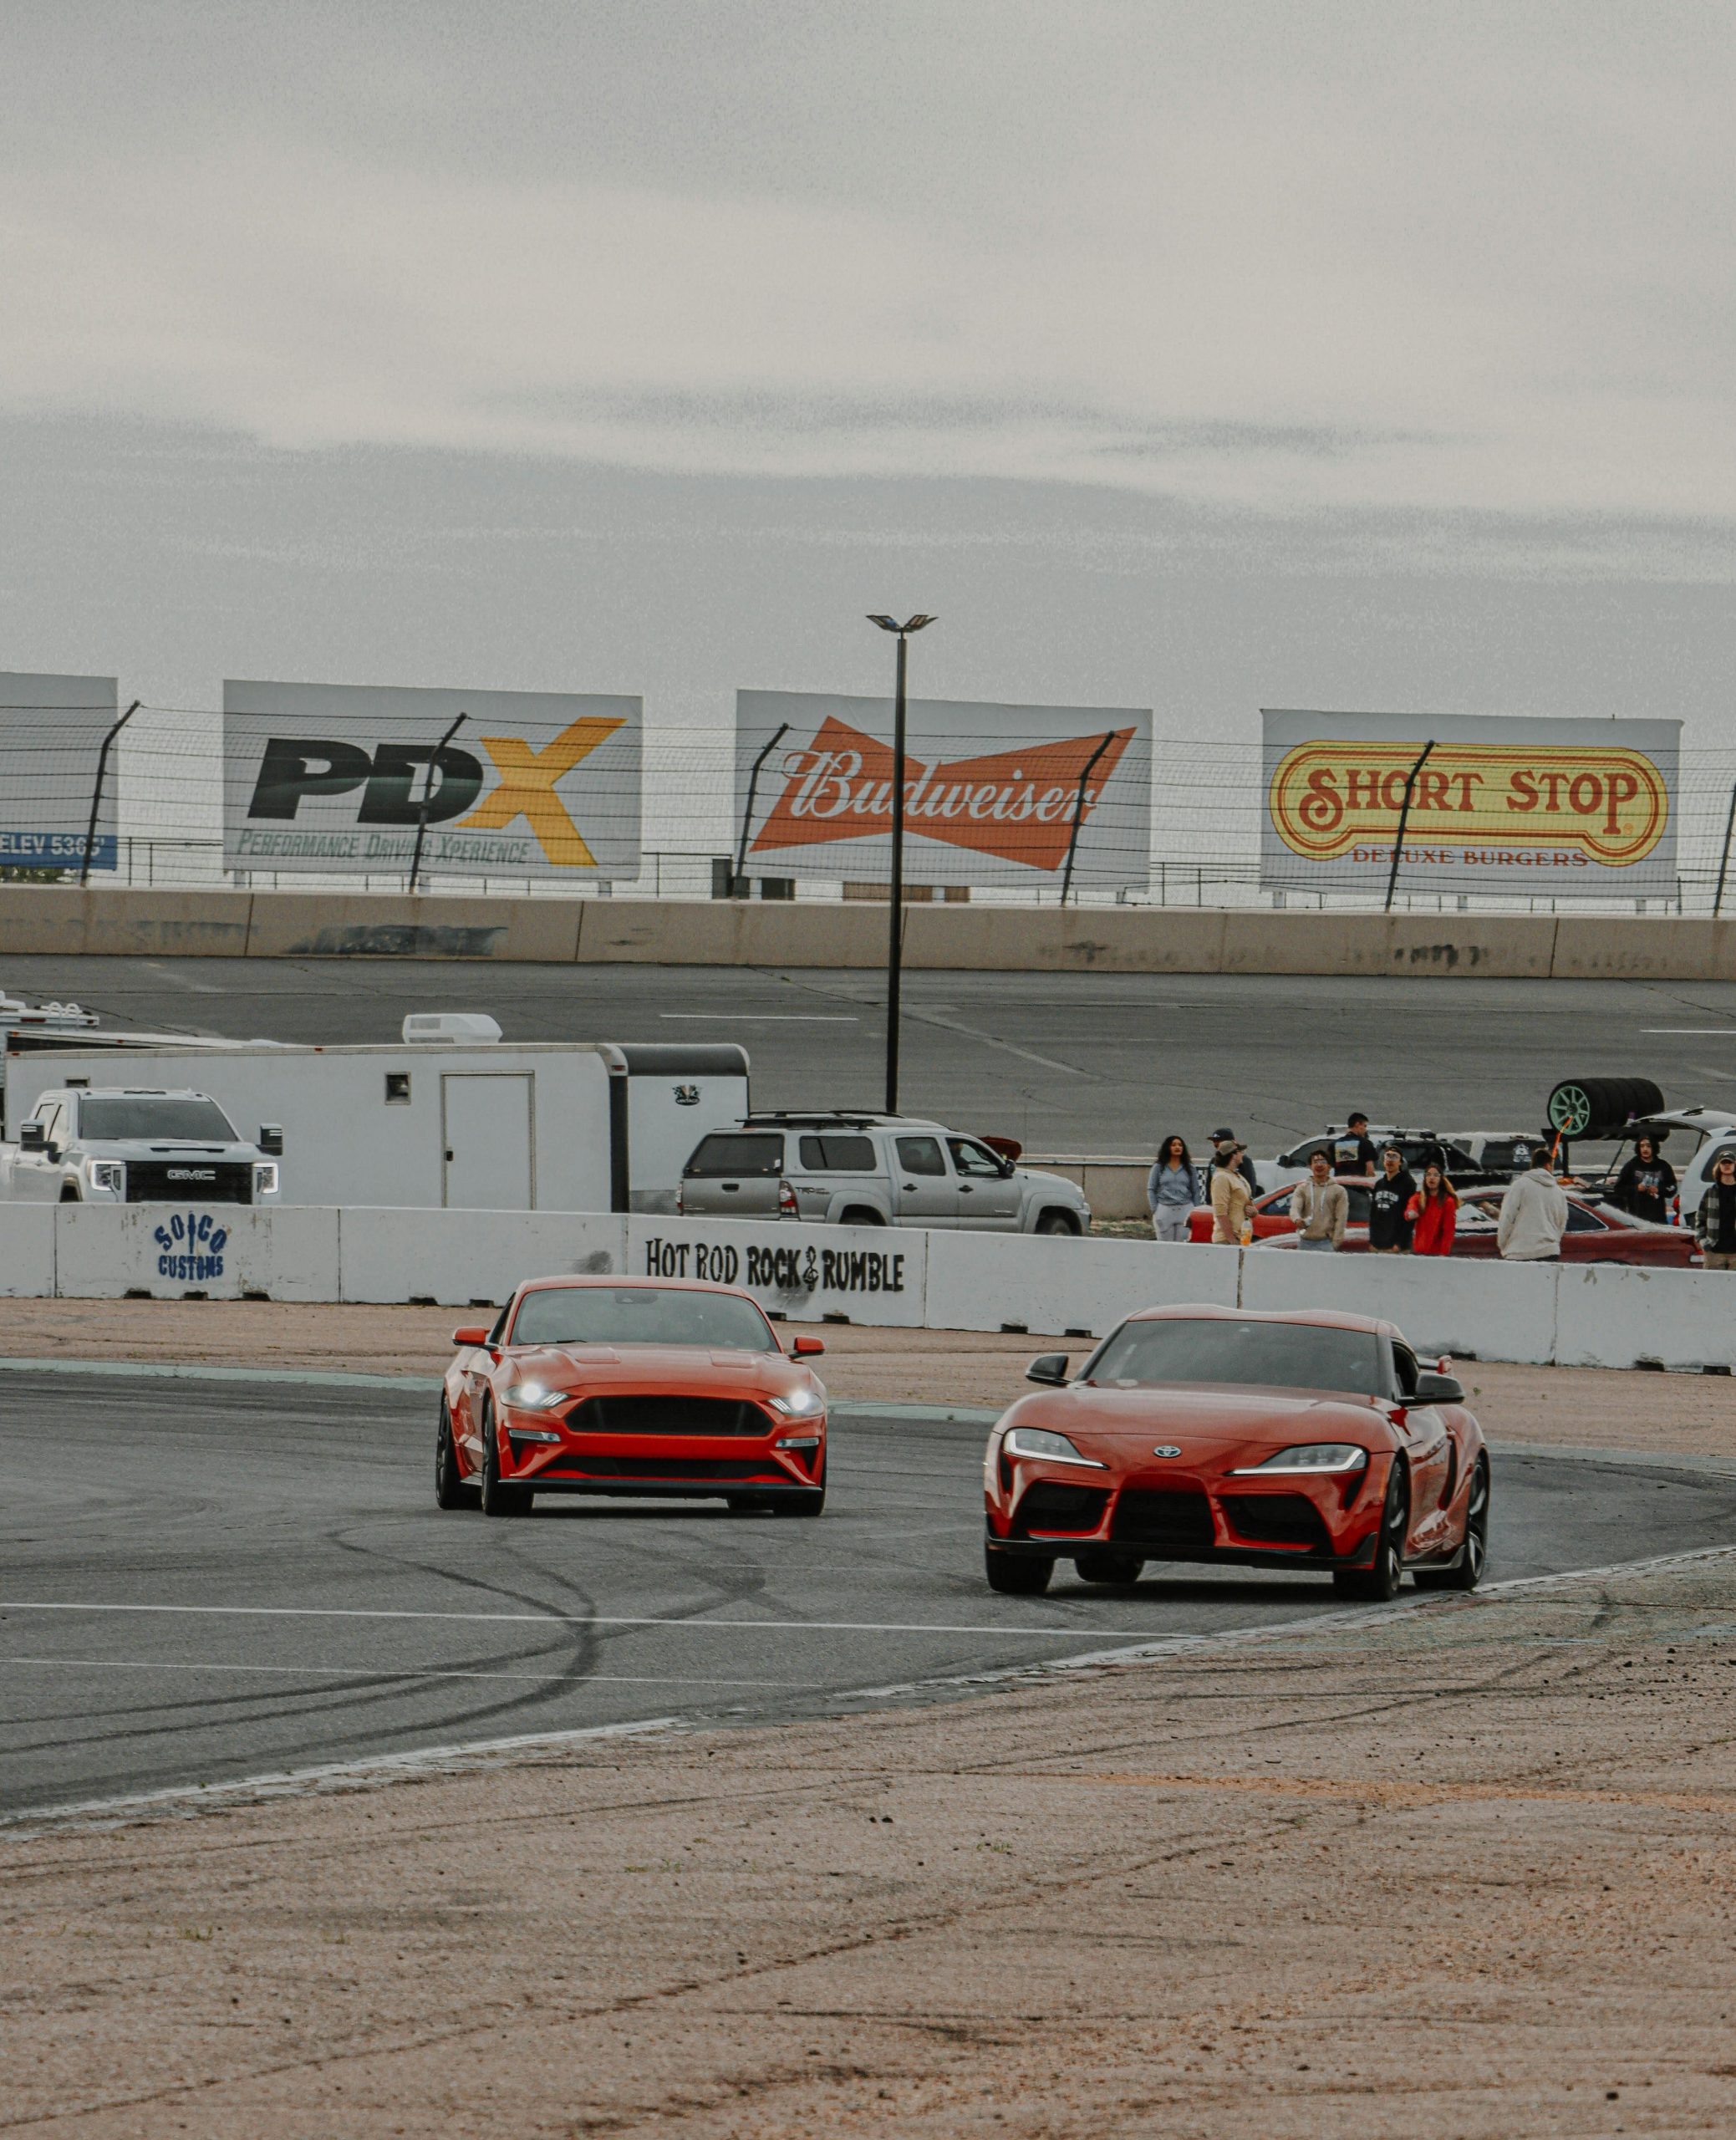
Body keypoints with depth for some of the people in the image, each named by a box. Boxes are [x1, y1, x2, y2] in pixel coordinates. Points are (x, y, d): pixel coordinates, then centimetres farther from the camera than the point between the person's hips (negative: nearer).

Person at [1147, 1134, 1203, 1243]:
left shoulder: (1190, 1168, 9)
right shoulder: (1159, 1167, 6)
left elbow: (1196, 1192, 11)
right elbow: (1151, 1190, 6)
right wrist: (1154, 1210, -2)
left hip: (1185, 1210, 0)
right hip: (1164, 1209, 0)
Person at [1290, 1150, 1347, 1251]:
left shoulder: (1339, 1191, 5)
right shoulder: (1302, 1189, 11)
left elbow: (1341, 1219, 0)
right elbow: (1295, 1208, -5)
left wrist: (1335, 1243, -10)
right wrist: (1297, 1219, -30)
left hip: (1326, 1243, -3)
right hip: (1305, 1242, 3)